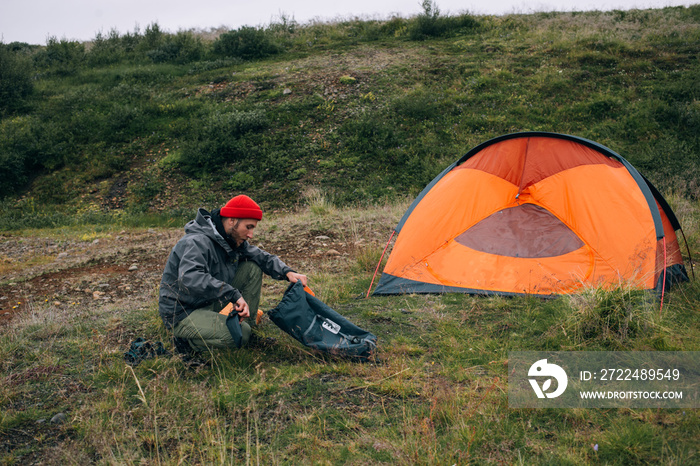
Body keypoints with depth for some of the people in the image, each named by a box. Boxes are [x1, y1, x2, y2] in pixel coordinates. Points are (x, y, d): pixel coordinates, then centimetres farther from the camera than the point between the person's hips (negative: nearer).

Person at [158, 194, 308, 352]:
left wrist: (287, 272, -9)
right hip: (183, 314, -9)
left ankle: (247, 323, 6)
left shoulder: (235, 240, 2)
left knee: (252, 268, 1)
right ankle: (189, 338, -7)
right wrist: (234, 294, -44)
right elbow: (189, 278, -43)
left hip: (211, 303, 9)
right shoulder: (197, 242, -26)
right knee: (241, 334, -30)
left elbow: (262, 257, 11)